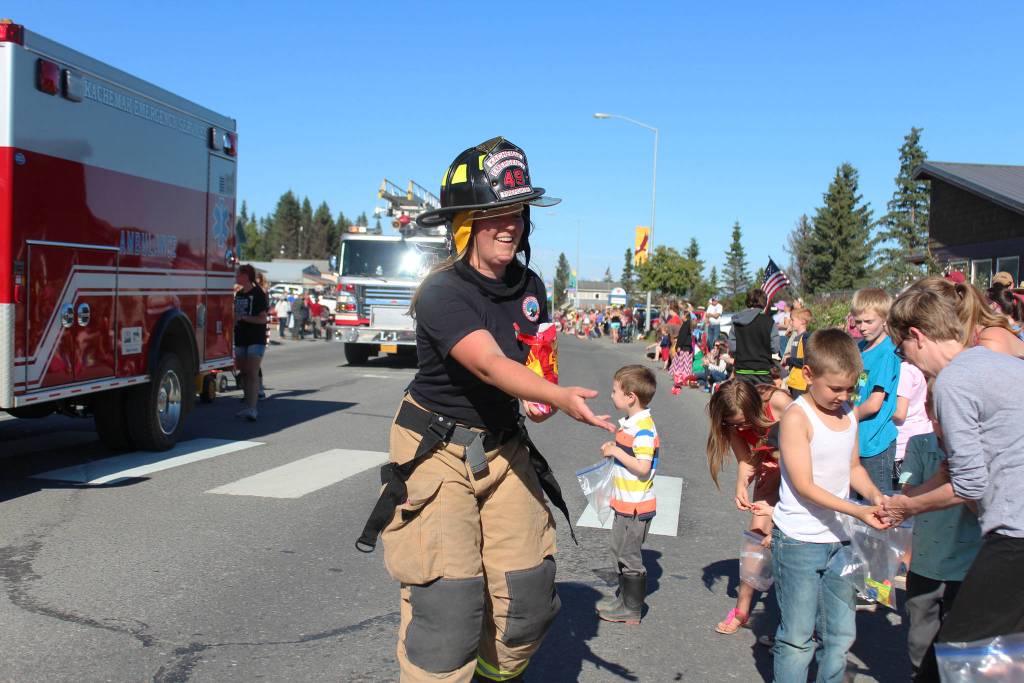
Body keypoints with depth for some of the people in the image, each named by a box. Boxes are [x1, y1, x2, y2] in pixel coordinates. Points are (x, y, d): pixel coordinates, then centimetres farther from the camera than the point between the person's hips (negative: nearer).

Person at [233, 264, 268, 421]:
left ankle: (252, 409, -19)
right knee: (244, 373, 9)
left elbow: (262, 319, -13)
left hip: (256, 339, -7)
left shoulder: (258, 294, -9)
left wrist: (243, 317, -19)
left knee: (253, 374, -14)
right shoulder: (238, 294, 13)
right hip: (241, 338, 7)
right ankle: (248, 407, 16)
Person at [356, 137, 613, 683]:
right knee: (448, 603, -10)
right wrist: (560, 396, -50)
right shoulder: (443, 294, -21)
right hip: (438, 453, -6)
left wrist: (538, 401, -5)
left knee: (527, 598, 7)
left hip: (504, 448, 6)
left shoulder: (529, 287, 0)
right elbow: (488, 364, -36)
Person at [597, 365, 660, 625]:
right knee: (620, 551, 21)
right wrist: (613, 448, 6)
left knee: (629, 555, 3)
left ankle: (631, 610, 16)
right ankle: (623, 597, 36)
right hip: (626, 503, 10)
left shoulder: (643, 429, -23)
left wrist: (616, 451, -22)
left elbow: (642, 467, -28)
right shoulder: (630, 424, 8)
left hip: (635, 506, -10)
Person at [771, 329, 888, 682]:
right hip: (799, 539, -6)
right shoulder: (797, 417, -14)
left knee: (840, 636, 13)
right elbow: (804, 485, -18)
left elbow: (853, 467, 16)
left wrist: (874, 494, -4)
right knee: (797, 638, 2)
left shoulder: (849, 414, 7)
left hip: (839, 539, 7)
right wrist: (857, 511, -24)